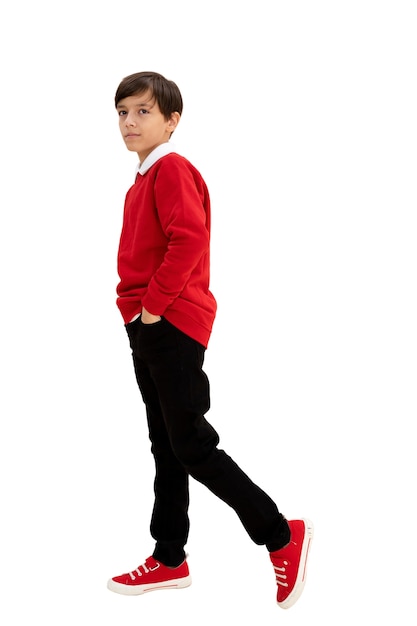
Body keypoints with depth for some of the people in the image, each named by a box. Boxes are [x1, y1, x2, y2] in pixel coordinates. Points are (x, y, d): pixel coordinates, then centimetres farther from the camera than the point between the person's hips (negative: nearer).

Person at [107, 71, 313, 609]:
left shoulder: (172, 168, -12)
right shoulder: (144, 178, 17)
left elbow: (189, 239, -25)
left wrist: (155, 303, -19)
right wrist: (139, 309, 15)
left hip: (172, 324, -10)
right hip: (148, 328, 10)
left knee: (191, 446, -6)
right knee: (166, 446, 13)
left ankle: (281, 536, 5)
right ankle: (169, 560, 23)